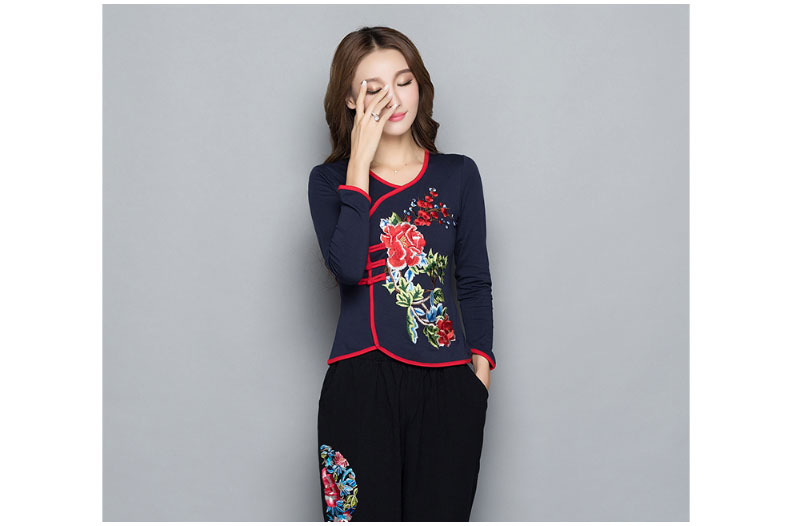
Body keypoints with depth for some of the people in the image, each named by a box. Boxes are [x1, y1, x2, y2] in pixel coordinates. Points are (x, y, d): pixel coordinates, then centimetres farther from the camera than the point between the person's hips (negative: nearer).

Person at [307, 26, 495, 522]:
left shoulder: (459, 174, 11)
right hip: (361, 383, -1)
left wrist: (481, 365, 1)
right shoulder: (330, 180, 7)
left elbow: (475, 282, 13)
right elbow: (347, 267, -12)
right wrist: (360, 163, -8)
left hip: (448, 387, 2)